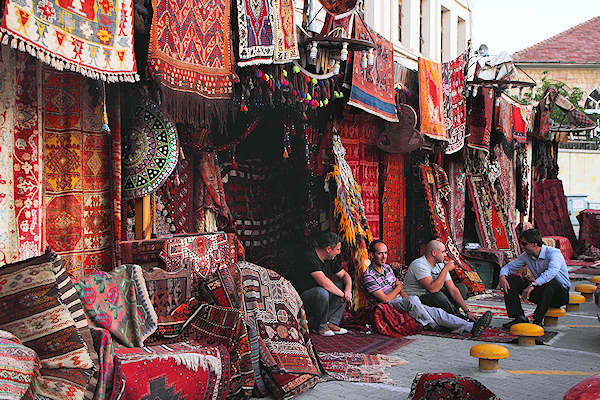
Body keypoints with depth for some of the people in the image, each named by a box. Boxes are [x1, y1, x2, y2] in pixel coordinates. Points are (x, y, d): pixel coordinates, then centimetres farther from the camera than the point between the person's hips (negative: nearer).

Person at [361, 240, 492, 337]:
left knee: (436, 311, -13)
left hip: (403, 304, 8)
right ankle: (434, 326, -21)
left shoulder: (387, 268, 17)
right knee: (412, 300, -37)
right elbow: (385, 299, -16)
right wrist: (398, 288, 0)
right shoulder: (368, 276, -10)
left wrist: (403, 294, -2)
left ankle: (470, 327, -26)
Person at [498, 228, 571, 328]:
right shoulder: (526, 256, 0)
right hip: (541, 292, 6)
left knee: (551, 280, -41)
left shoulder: (553, 253, -20)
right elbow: (508, 267, 7)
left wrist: (533, 285, -47)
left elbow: (552, 272, -39)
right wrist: (502, 277, -16)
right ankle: (519, 317, -14)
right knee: (510, 280, -8)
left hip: (561, 294, -6)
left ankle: (537, 320, -34)